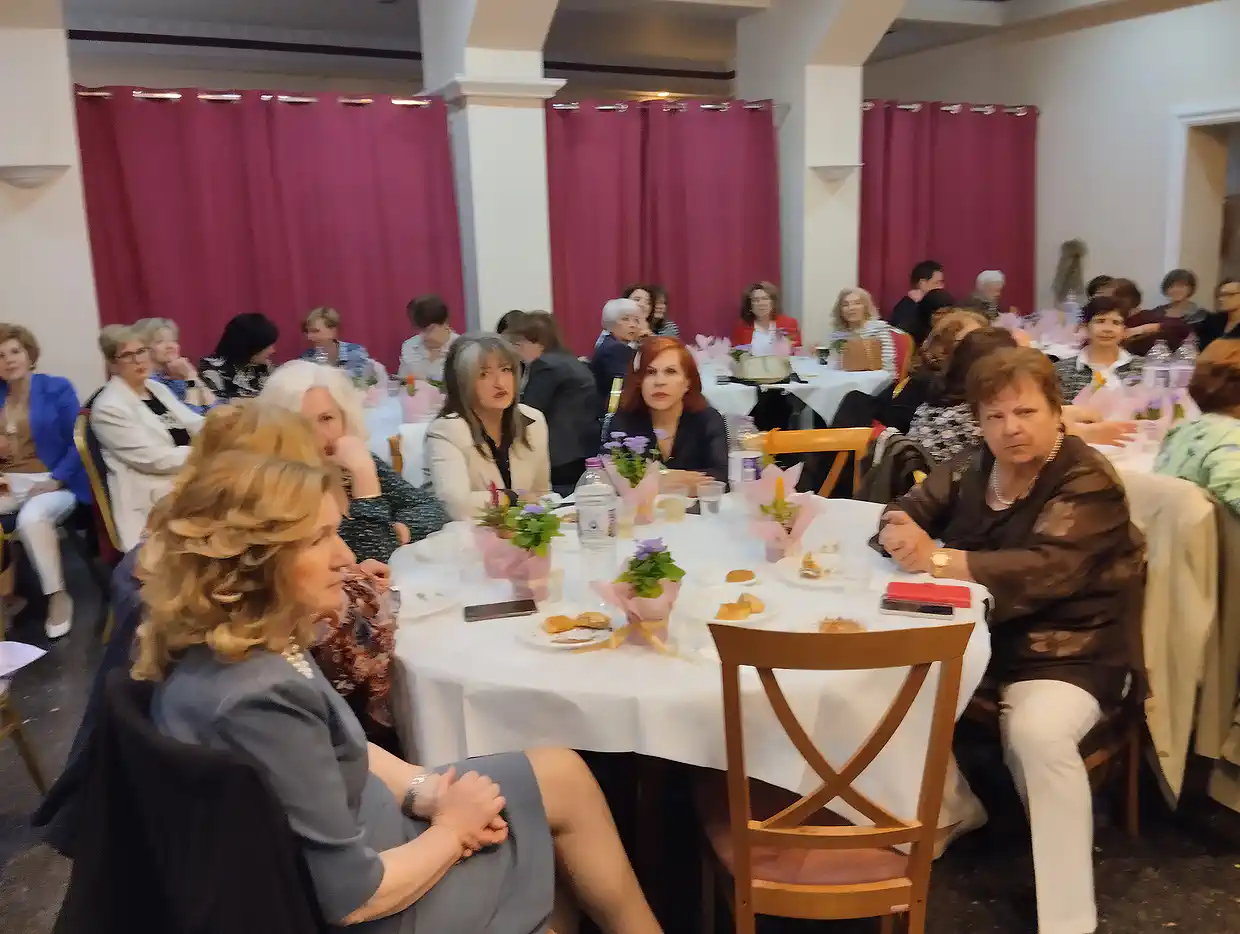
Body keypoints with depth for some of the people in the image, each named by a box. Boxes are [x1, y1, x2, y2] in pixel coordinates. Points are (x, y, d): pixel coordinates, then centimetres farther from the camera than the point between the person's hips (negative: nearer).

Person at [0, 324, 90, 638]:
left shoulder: (57, 389, -1)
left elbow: (77, 443, -4)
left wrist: (56, 481, -13)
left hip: (53, 481, -4)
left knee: (31, 519, -35)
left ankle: (58, 596, -16)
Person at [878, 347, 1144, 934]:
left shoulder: (1088, 482, -14)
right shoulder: (972, 470, 6)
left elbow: (1045, 572, -28)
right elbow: (905, 513, 5)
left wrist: (937, 560, -34)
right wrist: (899, 534, -21)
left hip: (1069, 652, -6)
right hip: (979, 637, 7)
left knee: (1035, 731, -34)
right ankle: (951, 807, 14)